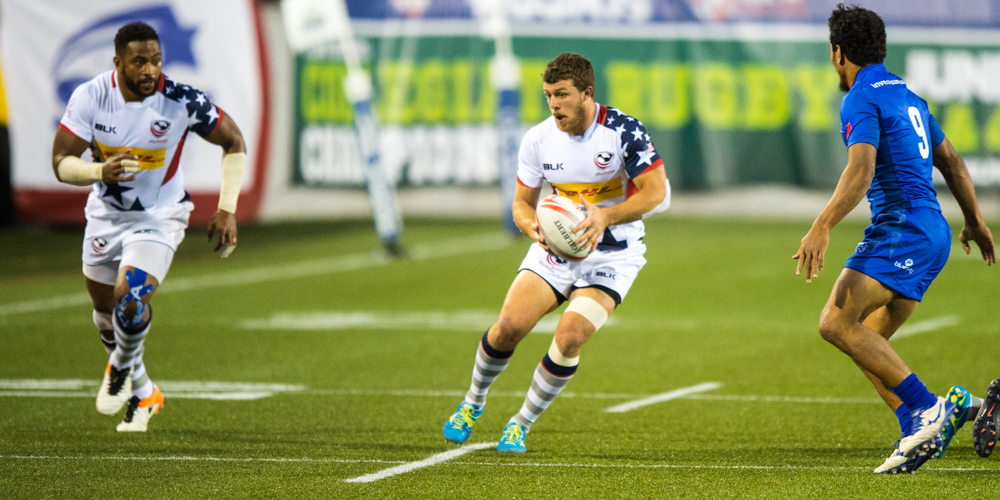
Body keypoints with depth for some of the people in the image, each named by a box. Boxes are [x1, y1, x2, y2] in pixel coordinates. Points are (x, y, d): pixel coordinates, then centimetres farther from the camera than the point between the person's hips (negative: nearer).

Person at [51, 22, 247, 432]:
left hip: (159, 217, -3)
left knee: (130, 298, -24)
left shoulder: (181, 102, -23)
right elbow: (61, 162, -17)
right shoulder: (90, 97, -19)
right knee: (106, 314, 17)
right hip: (105, 214, 4)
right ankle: (143, 394, 42)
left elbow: (234, 142, -8)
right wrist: (100, 171, -39)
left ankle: (123, 368, 9)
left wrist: (227, 209, -14)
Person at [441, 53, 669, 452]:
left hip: (613, 254, -3)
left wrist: (605, 216, -33)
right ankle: (472, 403, 15)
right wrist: (535, 228, -20)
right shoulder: (538, 139, -5)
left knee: (570, 337, -21)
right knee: (510, 324, -13)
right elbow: (522, 202, 4)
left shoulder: (623, 131, -17)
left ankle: (522, 424, -1)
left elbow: (656, 193, -19)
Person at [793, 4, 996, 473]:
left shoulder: (861, 99, -8)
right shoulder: (905, 95, 21)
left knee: (836, 323, -19)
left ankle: (925, 406, -23)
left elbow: (861, 170, -22)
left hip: (901, 226, -10)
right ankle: (918, 433, -2)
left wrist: (822, 227, -30)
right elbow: (951, 162, 28)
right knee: (866, 343, 10)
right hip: (932, 233, 10)